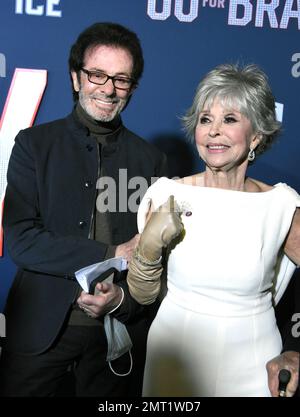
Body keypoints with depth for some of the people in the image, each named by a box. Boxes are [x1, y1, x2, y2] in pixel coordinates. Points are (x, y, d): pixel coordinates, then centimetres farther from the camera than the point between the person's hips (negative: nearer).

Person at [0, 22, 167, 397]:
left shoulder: (150, 160, 1)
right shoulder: (34, 144, -3)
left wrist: (123, 297, -15)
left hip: (120, 328, 2)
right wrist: (112, 254, -16)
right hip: (40, 327, -1)